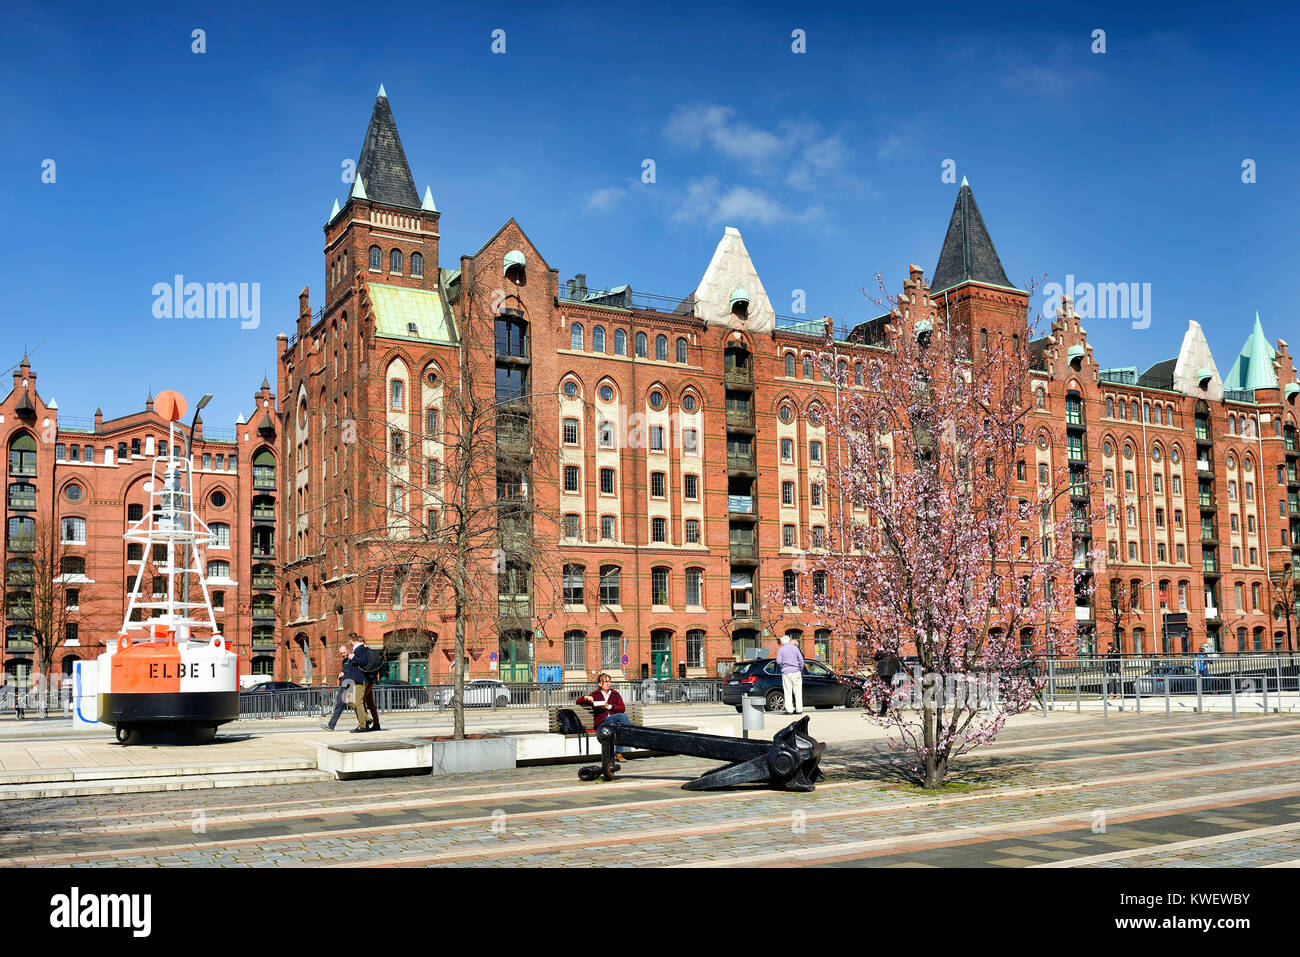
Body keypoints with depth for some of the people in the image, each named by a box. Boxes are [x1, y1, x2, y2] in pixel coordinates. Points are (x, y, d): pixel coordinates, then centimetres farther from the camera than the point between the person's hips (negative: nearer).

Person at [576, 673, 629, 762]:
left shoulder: (615, 694, 20)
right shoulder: (595, 695, 17)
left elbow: (622, 709, 7)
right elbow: (577, 701, 15)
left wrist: (609, 707, -6)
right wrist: (586, 697, -6)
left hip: (615, 721, 2)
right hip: (601, 723, -2)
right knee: (622, 716, -32)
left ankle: (618, 753, -35)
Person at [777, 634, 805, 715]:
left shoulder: (780, 649, 2)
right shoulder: (794, 647, 4)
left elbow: (778, 661, -5)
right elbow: (801, 659, 0)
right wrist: (801, 669, 10)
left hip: (786, 672, -1)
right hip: (796, 671, 1)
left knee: (787, 692, 1)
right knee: (798, 691, 5)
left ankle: (789, 710, -4)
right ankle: (799, 709, 3)